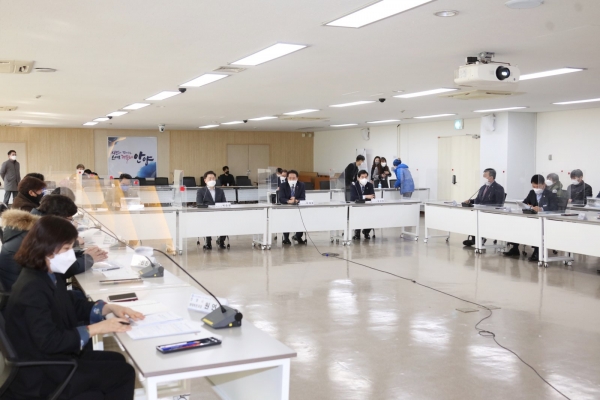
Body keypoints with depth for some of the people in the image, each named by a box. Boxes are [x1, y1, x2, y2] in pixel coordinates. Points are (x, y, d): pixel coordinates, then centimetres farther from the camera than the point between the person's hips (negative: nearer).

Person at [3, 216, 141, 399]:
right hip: (39, 374, -9)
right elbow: (49, 341, -30)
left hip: (52, 359, 9)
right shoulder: (32, 289, -26)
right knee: (123, 373, -9)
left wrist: (109, 308, 2)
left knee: (117, 360, 10)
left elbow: (73, 305, 17)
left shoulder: (50, 276, 4)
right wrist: (94, 329, -23)